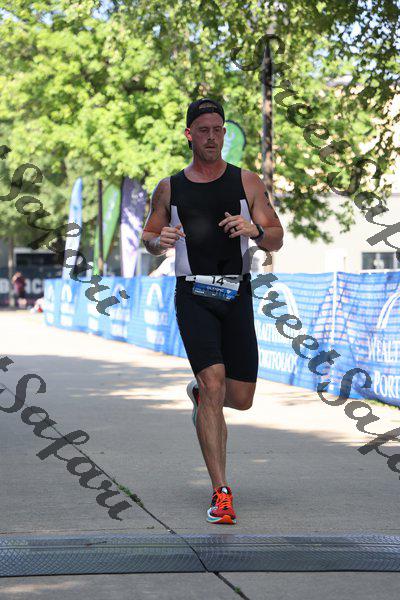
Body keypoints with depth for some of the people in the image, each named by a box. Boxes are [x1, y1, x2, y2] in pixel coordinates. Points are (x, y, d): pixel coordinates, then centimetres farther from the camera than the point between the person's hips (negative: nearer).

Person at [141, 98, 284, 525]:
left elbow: (277, 240, 7)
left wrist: (254, 230, -15)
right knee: (214, 383, -18)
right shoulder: (169, 188, 8)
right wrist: (159, 241, -6)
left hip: (236, 294, 2)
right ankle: (221, 493, -14)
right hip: (193, 294, -2)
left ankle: (200, 394, 43)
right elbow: (148, 237, 18)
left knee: (241, 399, 4)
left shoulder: (247, 182, 8)